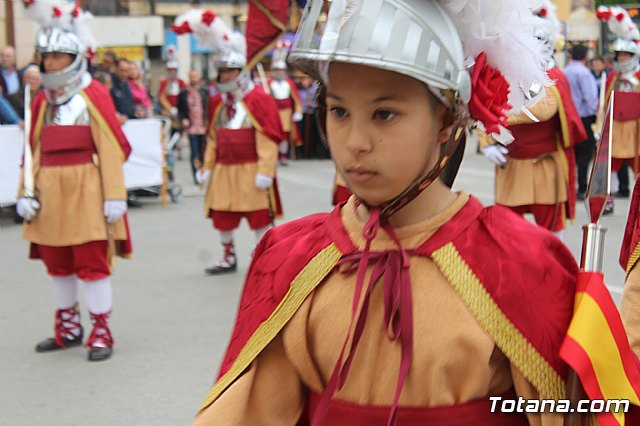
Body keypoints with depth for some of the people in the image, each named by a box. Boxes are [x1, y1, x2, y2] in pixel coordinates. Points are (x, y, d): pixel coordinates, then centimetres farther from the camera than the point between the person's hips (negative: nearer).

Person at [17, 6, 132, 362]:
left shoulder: (93, 95, -7)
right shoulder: (43, 100, 11)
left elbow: (112, 148, -11)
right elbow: (34, 149, 12)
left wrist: (115, 196, -15)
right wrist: (27, 192, 5)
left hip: (86, 190, -6)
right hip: (51, 193, 6)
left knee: (92, 261, -2)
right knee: (57, 263, 14)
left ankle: (101, 332, 9)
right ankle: (69, 328, 29)